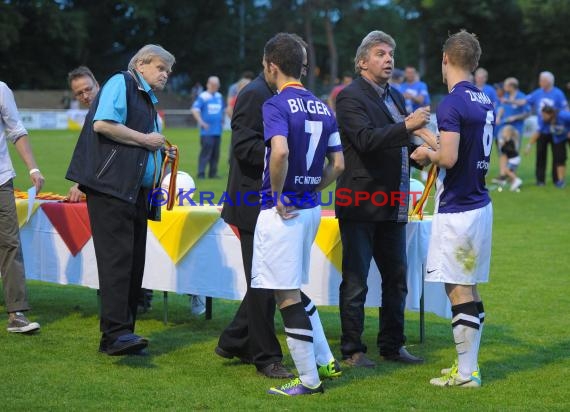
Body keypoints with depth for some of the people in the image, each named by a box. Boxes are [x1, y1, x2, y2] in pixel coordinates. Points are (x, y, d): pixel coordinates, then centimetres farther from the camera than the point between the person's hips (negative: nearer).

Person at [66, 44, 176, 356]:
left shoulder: (148, 101, 27)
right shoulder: (121, 83, -1)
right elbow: (102, 124, -17)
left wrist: (161, 153, 15)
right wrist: (145, 140, -9)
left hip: (136, 192, 10)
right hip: (111, 187, -10)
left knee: (134, 263, 6)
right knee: (117, 257, -16)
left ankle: (120, 336, 8)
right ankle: (116, 331, -21)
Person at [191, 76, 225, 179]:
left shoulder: (219, 96, 13)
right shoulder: (203, 97, -6)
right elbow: (195, 110, -14)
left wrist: (222, 119, 15)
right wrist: (201, 122, -21)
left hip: (217, 130, 6)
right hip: (207, 131, -6)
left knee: (216, 153, 9)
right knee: (205, 151, -10)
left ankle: (213, 173, 16)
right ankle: (201, 173, -8)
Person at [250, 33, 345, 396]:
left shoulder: (276, 106, -13)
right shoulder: (323, 108, 10)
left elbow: (280, 152, -30)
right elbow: (338, 165, 10)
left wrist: (278, 195, -18)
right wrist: (312, 189, 15)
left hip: (282, 212, -8)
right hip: (310, 209, 8)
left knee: (287, 296, 0)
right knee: (295, 290, 22)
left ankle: (309, 380, 5)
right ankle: (326, 361, 23)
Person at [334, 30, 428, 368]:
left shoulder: (395, 97, 16)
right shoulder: (351, 97, -10)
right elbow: (366, 139, -25)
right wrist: (407, 126, -34)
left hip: (393, 206, 8)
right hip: (361, 204, -8)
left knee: (396, 277, 13)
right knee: (356, 281, 0)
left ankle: (393, 344, 24)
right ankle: (352, 350, 7)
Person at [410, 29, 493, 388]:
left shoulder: (452, 103, -16)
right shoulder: (486, 102, 11)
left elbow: (448, 158, -23)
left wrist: (427, 155, -3)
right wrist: (433, 142, 23)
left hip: (457, 210, -9)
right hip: (480, 204, 9)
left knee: (459, 290, -4)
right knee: (470, 290, 14)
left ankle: (466, 372, 0)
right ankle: (469, 366, 20)